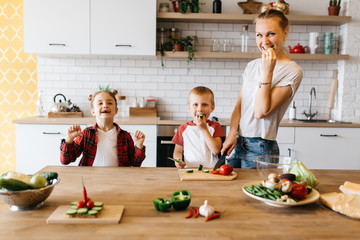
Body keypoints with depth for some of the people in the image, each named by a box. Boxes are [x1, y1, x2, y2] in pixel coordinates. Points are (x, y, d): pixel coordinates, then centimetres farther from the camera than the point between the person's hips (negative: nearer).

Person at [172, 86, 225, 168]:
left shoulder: (215, 126, 5)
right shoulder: (183, 128, 8)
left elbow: (216, 151, -8)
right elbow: (178, 151, 14)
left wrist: (204, 129, -8)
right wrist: (178, 161, -8)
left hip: (211, 170, -1)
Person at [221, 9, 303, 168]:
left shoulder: (292, 71, -11)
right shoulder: (252, 66, 9)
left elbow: (261, 111, -18)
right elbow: (239, 104, 9)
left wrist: (267, 72, -20)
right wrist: (232, 133, -5)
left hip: (260, 149, -6)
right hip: (238, 143, 6)